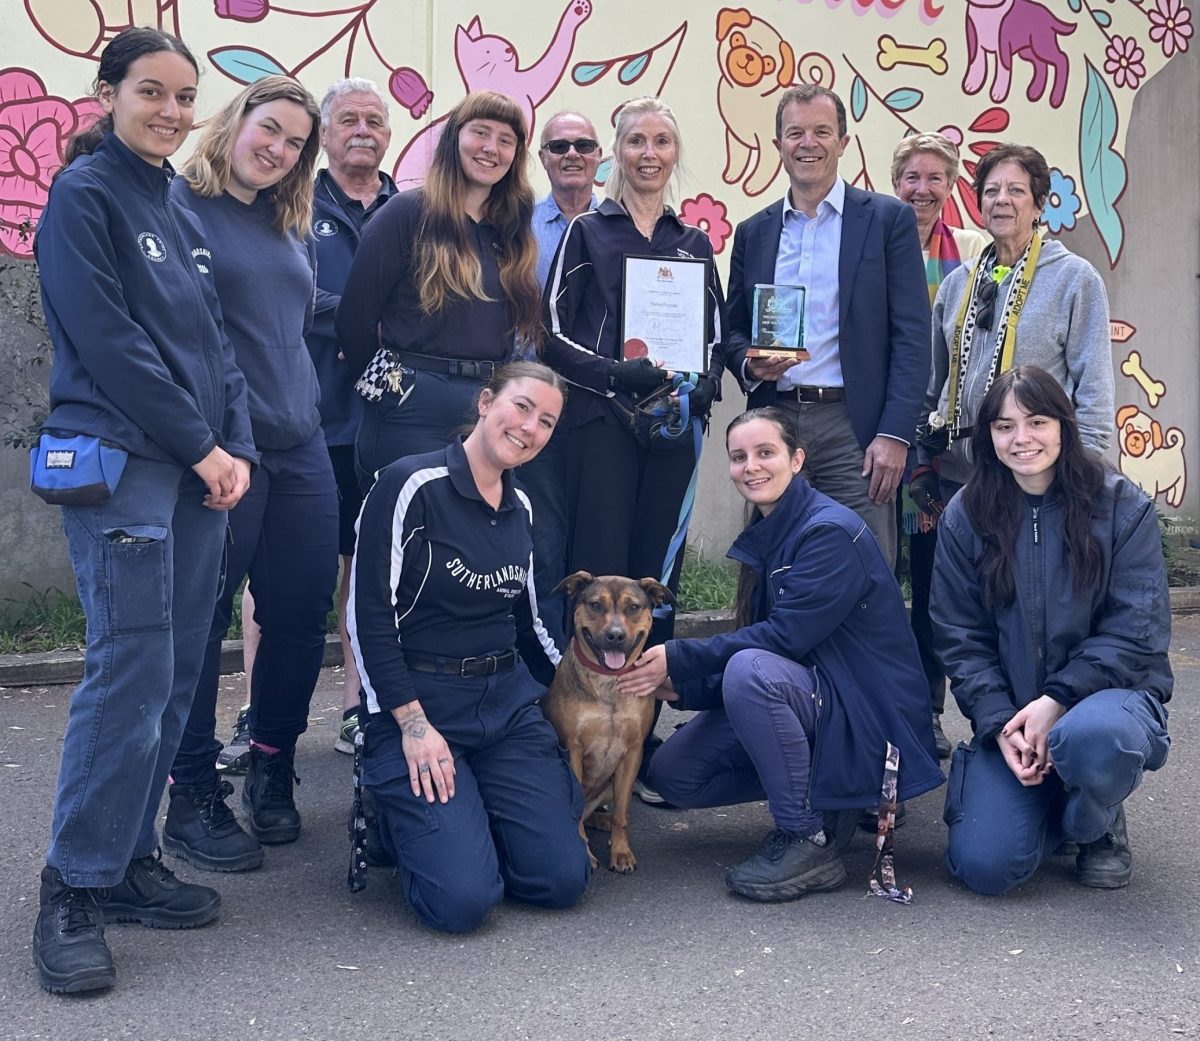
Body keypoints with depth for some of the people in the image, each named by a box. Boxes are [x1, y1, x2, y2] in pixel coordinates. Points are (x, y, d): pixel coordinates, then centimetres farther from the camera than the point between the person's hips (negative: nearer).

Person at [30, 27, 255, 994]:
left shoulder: (181, 211, 18)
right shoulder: (84, 195, -4)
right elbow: (108, 340, -13)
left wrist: (236, 447, 2)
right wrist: (200, 446, -11)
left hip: (200, 470, 8)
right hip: (119, 466, -8)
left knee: (175, 676, 7)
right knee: (131, 675, -11)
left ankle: (131, 859, 18)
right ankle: (74, 891, 0)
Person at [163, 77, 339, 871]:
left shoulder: (294, 227, 17)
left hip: (299, 447, 7)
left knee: (303, 614, 8)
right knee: (202, 621, 0)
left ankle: (272, 768, 26)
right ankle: (195, 795, 12)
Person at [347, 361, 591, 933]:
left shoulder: (519, 508, 10)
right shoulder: (412, 485, -12)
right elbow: (369, 616, -14)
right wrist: (413, 724, -17)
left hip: (509, 705, 6)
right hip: (416, 705, -6)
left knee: (562, 879, -7)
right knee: (463, 898, -18)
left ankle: (462, 813, 20)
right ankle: (396, 813, 13)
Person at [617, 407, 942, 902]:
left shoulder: (831, 531, -17)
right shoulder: (765, 536, 10)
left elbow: (785, 636, -24)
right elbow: (757, 637, 9)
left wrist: (679, 660, -21)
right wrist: (681, 685, -6)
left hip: (864, 709, -9)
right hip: (810, 690, 9)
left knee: (751, 670, -36)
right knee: (671, 773, -1)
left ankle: (810, 842, -22)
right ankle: (823, 793, 10)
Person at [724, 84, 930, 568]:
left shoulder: (888, 219, 3)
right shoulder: (753, 232, 14)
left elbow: (911, 334, -2)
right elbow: (734, 329, 18)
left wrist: (894, 434, -11)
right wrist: (749, 364, -6)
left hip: (854, 427, -3)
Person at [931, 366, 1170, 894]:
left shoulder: (1123, 507, -4)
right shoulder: (966, 516, 2)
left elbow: (1137, 630, -8)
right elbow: (959, 637, 1)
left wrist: (1057, 701, -18)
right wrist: (999, 723, -13)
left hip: (1106, 692, -2)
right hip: (1009, 712, 2)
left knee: (1094, 736, -40)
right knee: (984, 864, -18)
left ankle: (1098, 827, -1)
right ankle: (1049, 805, 20)